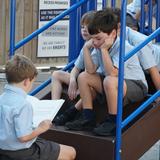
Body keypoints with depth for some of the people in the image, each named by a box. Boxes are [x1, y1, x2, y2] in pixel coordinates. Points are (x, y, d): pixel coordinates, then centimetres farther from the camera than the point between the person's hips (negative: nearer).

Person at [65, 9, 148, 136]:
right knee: (83, 77, 0)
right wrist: (86, 49, -13)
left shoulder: (124, 47, -24)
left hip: (137, 87, -8)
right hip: (113, 86, 8)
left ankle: (113, 122, -21)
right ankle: (88, 118, 0)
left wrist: (104, 50, -30)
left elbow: (112, 73, -33)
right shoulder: (99, 46, -2)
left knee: (110, 81, -38)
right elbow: (91, 71, -8)